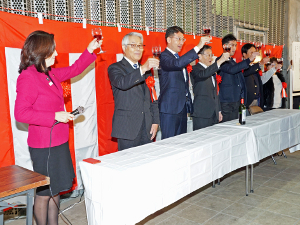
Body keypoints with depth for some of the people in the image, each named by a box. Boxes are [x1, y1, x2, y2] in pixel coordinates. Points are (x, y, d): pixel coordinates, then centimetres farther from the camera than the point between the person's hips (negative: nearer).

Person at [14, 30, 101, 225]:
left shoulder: (50, 74, 9)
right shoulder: (28, 77, -16)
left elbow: (73, 70, 25)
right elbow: (21, 113, -21)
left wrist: (90, 51, 19)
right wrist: (55, 116, -22)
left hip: (58, 142, 9)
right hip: (44, 146, -9)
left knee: (56, 189, 18)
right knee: (44, 193, 5)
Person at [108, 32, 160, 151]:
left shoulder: (146, 70, 19)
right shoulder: (115, 68, -1)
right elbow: (122, 83, -24)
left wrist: (155, 121, 10)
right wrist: (143, 69, -34)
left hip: (147, 128, 6)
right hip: (128, 127, -5)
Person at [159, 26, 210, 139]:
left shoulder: (180, 58, 20)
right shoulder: (164, 56, -8)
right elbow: (177, 64, -32)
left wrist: (189, 106, 20)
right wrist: (198, 46, -31)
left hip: (182, 108, 9)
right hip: (170, 109, -9)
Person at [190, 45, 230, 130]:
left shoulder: (212, 70, 22)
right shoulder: (195, 69, -5)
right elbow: (203, 74, -31)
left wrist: (219, 111, 20)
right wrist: (220, 61, -36)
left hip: (214, 113, 8)